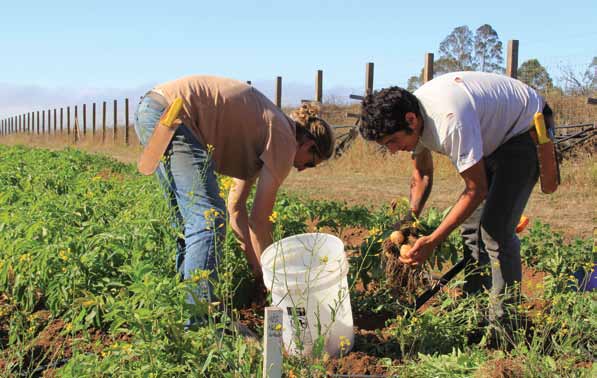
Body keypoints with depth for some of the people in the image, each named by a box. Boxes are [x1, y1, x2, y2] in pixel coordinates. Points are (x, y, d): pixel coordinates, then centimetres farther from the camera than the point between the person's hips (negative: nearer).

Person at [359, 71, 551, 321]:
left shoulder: (450, 121, -39)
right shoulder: (413, 118, -12)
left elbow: (476, 190, -30)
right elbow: (422, 174, 5)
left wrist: (432, 241, -29)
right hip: (493, 135, 8)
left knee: (496, 230, -16)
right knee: (471, 224, 5)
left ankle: (503, 320, -6)